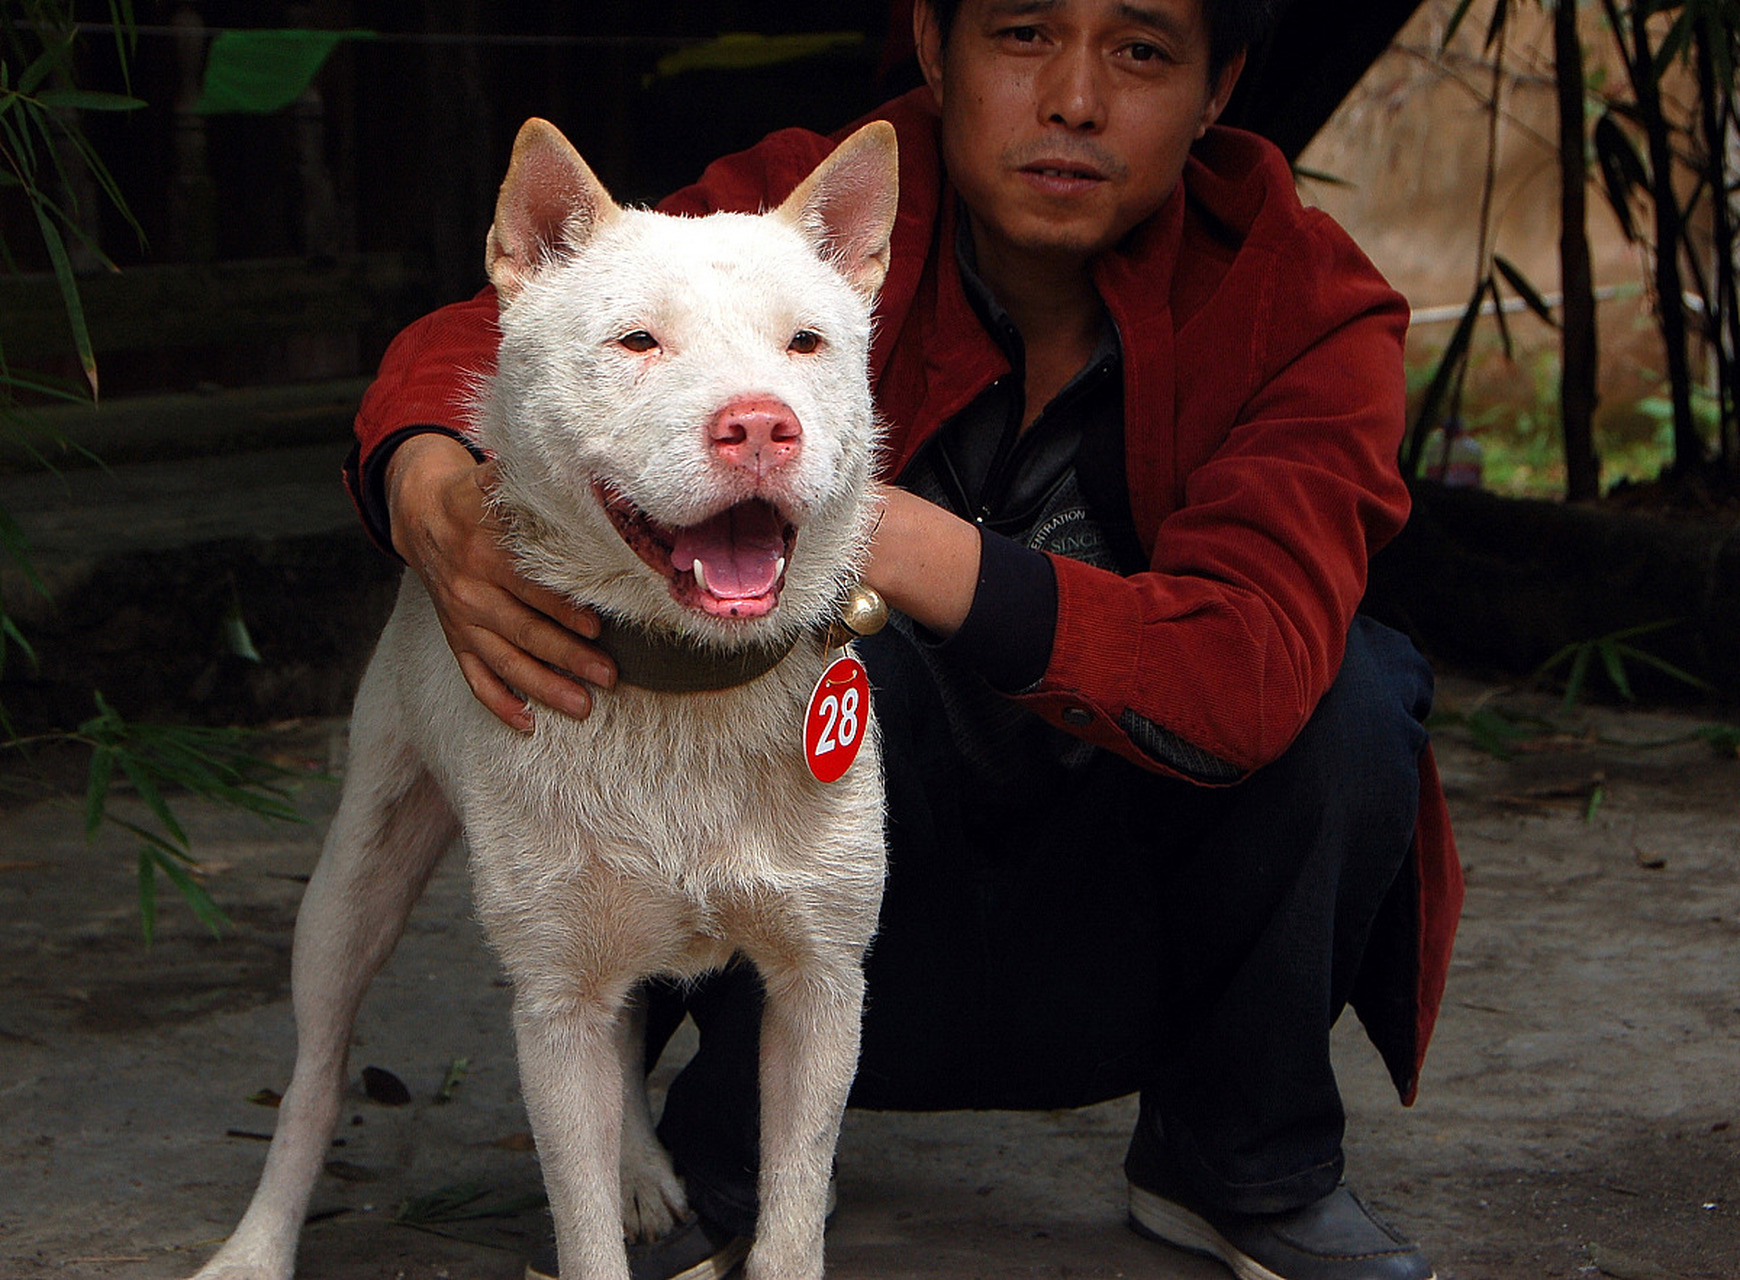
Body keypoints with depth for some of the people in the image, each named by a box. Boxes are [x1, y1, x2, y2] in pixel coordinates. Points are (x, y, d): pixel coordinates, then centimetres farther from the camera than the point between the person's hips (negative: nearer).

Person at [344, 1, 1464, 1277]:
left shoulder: (1300, 300, -16)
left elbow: (1252, 664, -33)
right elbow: (482, 337, -20)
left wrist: (888, 537, -47)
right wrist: (432, 490, -46)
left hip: (1119, 959, 1)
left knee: (1350, 691, -26)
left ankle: (1239, 1163, 1)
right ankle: (730, 1169, -6)